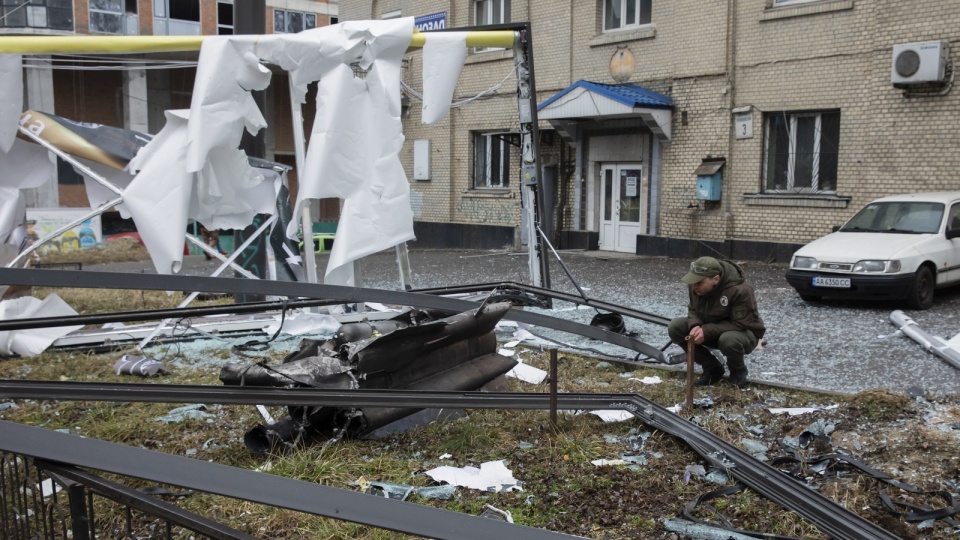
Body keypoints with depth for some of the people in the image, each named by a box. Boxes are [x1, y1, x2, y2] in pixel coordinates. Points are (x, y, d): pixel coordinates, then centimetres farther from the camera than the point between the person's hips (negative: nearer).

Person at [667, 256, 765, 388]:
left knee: (729, 340, -41)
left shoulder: (740, 290, -32)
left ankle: (738, 372, -4)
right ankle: (712, 368, 0)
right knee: (675, 327, -15)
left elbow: (741, 324, -28)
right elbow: (693, 309, 0)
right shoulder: (697, 284, -14)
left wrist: (707, 331, -35)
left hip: (744, 332, -6)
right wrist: (695, 326, -23)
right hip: (709, 329, 6)